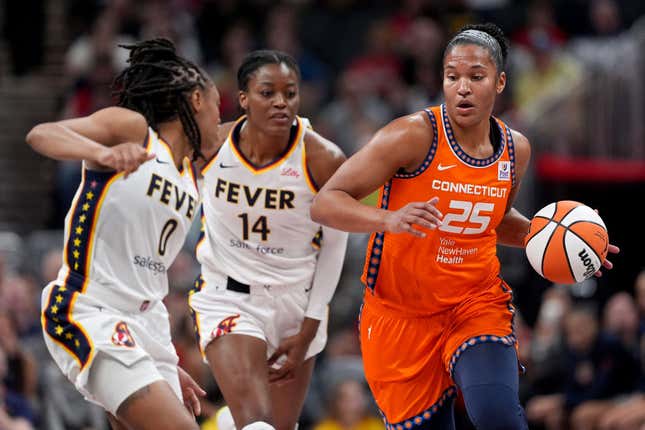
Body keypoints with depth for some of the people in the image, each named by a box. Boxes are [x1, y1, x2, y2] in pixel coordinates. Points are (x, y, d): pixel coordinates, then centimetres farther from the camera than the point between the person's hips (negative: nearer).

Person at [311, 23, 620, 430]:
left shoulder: (515, 149, 2)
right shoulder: (414, 136, -16)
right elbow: (325, 203, -19)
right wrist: (388, 219, -37)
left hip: (478, 302, 2)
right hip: (402, 316, -2)